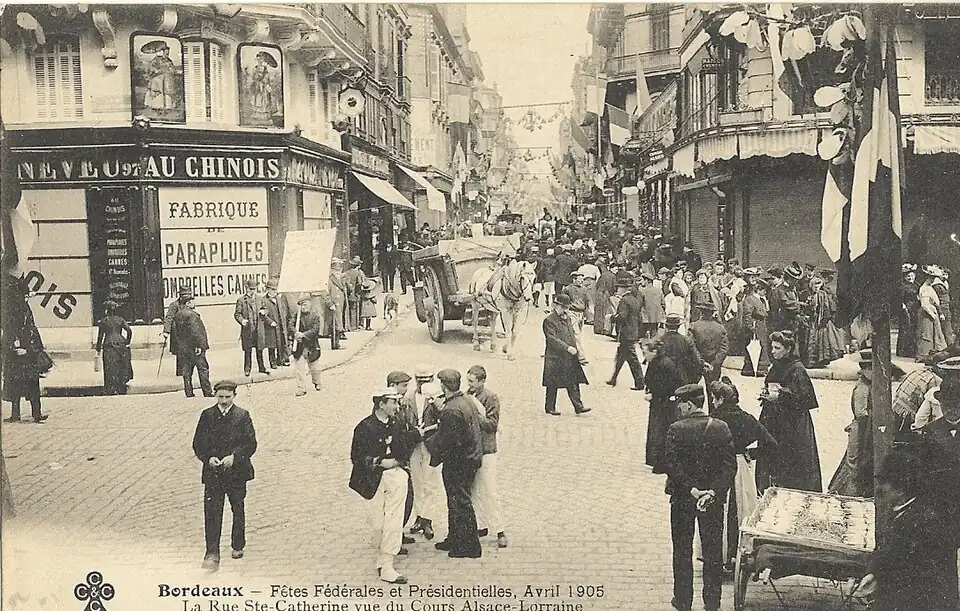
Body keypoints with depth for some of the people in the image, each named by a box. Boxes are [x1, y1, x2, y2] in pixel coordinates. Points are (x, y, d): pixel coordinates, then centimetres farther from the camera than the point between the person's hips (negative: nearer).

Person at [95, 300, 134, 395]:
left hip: (109, 346, -2)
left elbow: (100, 336, 3)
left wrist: (98, 350, 8)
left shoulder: (103, 321, 2)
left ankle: (111, 391, -2)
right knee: (122, 368, 9)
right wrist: (127, 342, 6)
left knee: (111, 370, 1)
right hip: (120, 344, 2)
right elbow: (129, 331, -2)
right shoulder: (120, 319, 7)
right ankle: (122, 391, 10)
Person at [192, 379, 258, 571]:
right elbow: (198, 443, 2)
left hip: (237, 471, 0)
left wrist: (234, 456, -20)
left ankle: (238, 546, 32)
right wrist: (208, 458, -15)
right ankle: (212, 552, -8)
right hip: (212, 472, 0)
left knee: (238, 509, 14)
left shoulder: (242, 416, -1)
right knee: (212, 511, -9)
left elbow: (251, 443, -6)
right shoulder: (207, 415, 3)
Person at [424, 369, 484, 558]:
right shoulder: (468, 402, 6)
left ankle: (469, 546, 7)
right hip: (471, 458, 10)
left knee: (460, 502, 0)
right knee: (457, 501, 19)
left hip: (457, 463, -10)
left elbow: (448, 441, -24)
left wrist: (435, 458, -8)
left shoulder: (451, 410, -24)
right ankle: (454, 539, 31)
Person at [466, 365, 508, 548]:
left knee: (489, 491, -4)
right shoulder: (468, 395, 7)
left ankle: (499, 531, 3)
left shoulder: (491, 397, -10)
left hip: (485, 450, -6)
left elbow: (492, 423, -15)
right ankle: (481, 526, 23)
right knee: (473, 491, 12)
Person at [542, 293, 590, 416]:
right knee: (553, 384, 3)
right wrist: (568, 348, -23)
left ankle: (578, 406, 4)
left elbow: (572, 333, 22)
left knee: (573, 382, 4)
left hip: (570, 357, 7)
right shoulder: (549, 320, -12)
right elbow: (552, 339, -19)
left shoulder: (567, 317, 14)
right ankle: (550, 407, 14)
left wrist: (576, 348, 8)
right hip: (555, 357, -7)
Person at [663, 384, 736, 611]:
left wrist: (691, 490, -17)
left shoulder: (676, 430, -14)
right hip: (714, 499, 2)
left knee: (682, 552, 12)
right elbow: (730, 465, -9)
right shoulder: (722, 428, -5)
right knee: (713, 552, 14)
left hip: (682, 498, -2)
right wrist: (713, 491, -15)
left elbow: (671, 464, -19)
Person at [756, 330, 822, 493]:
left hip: (792, 426, -8)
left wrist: (779, 396, -21)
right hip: (774, 422, 8)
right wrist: (766, 394, 1)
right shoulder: (775, 368, 11)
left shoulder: (797, 370, -13)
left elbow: (802, 398, -17)